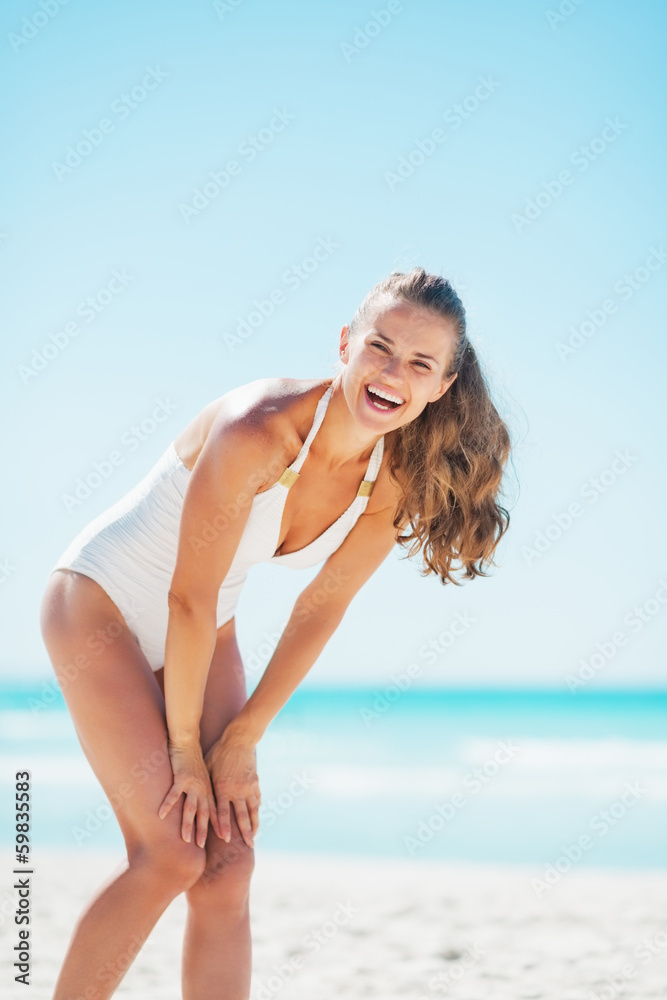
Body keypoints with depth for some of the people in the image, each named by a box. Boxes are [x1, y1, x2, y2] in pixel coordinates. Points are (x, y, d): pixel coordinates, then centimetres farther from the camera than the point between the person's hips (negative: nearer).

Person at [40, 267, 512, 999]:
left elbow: (320, 610, -2)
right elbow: (190, 598, -24)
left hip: (202, 635, 6)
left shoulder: (398, 481, -12)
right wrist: (183, 747, -14)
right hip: (101, 607, -6)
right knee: (172, 855, -13)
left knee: (228, 868, -1)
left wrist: (241, 741, -1)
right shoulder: (256, 430, -32)